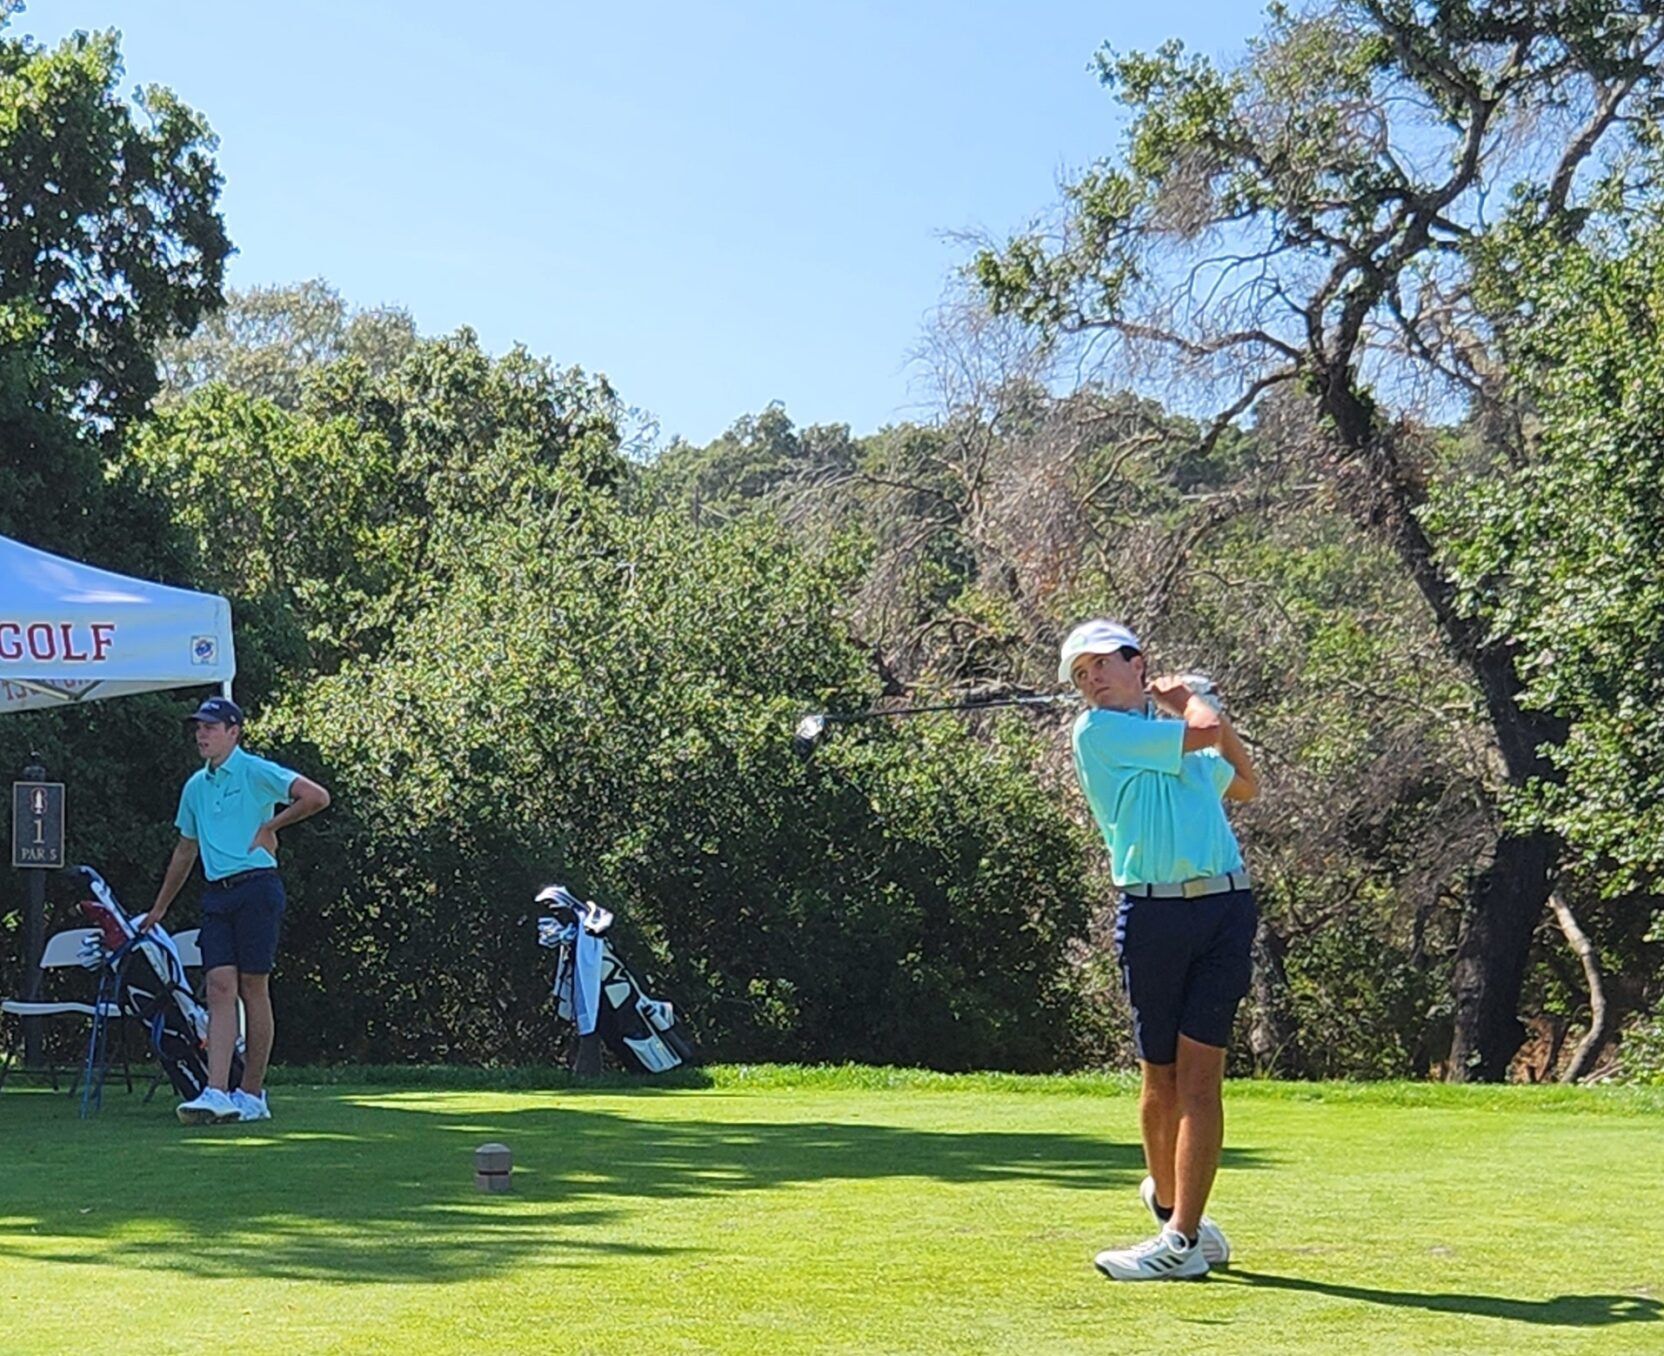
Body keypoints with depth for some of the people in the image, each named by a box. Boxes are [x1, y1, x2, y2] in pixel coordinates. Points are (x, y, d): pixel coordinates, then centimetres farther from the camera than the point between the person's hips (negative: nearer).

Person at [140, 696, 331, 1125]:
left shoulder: (256, 772, -4)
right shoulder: (195, 787, 18)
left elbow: (316, 797, -13)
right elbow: (185, 851, 28)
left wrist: (270, 826, -7)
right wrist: (159, 908, 31)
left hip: (256, 887, -6)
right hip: (216, 894, 6)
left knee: (253, 989, -1)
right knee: (219, 987, -5)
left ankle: (252, 1094, 5)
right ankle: (216, 1093, -12)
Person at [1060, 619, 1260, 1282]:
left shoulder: (1176, 740, 21)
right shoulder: (1098, 731, 1)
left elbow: (1244, 784, 39)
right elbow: (1203, 732, -5)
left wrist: (1194, 702, 27)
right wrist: (1194, 701, 17)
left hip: (1224, 909, 3)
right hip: (1152, 915, -3)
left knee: (1199, 1076, -6)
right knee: (1160, 1079, 5)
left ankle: (1181, 1239, -8)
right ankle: (1167, 1198, 31)